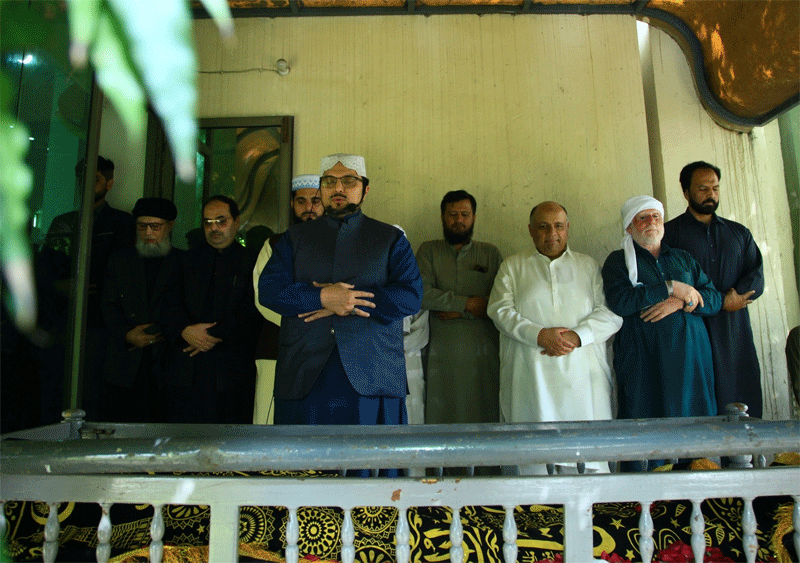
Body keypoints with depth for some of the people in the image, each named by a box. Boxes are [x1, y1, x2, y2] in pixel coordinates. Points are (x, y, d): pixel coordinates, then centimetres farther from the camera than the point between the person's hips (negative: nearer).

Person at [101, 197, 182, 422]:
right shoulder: (119, 259, 16)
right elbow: (110, 307, 10)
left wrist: (166, 334, -13)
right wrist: (127, 335, -6)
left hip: (166, 364, -2)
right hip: (125, 368, 2)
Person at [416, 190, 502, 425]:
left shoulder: (491, 253, 12)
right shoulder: (428, 251, 10)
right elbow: (422, 293, -6)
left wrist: (461, 312, -9)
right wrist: (468, 304, -9)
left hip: (483, 351, 1)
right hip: (441, 351, 0)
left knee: (484, 413, 0)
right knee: (441, 415, -1)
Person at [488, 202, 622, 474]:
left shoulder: (589, 265, 16)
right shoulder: (512, 266, 13)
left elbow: (611, 313, 6)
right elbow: (500, 310, 0)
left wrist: (577, 336, -11)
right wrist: (539, 334, -14)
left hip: (581, 374, 1)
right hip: (530, 376, -1)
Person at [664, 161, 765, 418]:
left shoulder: (740, 233, 19)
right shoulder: (670, 232, 5)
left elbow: (756, 278, 8)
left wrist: (734, 298, -12)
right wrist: (720, 301, -11)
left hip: (735, 333, 4)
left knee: (743, 411, 1)